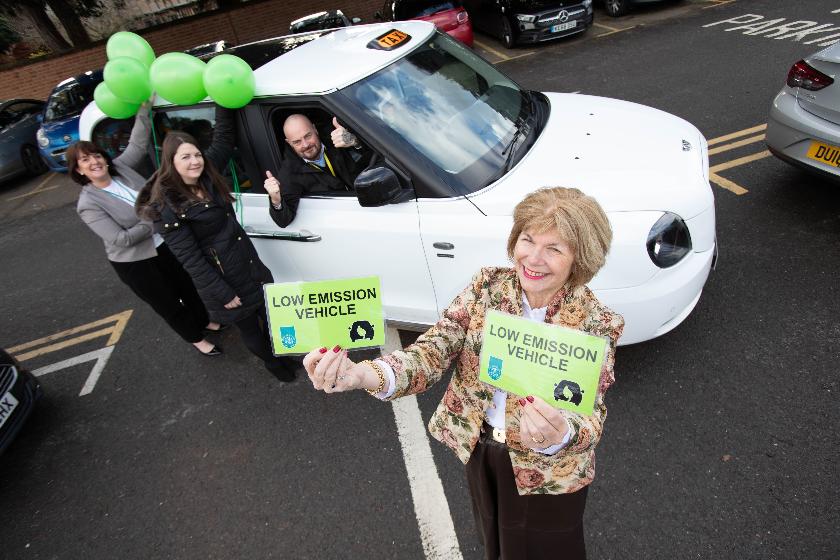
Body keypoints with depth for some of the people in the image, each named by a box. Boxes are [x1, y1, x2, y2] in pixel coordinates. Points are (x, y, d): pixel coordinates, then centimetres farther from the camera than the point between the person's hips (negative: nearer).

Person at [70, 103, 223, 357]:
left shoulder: (120, 167, -5)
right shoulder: (88, 204, -20)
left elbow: (138, 143, -4)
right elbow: (122, 239, -24)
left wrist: (144, 106, -15)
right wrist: (155, 222, -19)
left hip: (163, 244, 6)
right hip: (134, 262, -5)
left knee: (186, 286, 21)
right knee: (167, 302, 11)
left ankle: (203, 321, 47)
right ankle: (196, 338, 32)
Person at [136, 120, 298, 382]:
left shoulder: (207, 177, -1)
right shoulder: (166, 206, -20)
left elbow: (223, 141, 12)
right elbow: (190, 258, -19)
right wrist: (224, 294, -17)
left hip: (251, 265, 7)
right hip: (223, 279, -7)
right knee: (250, 328, 14)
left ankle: (280, 354, 46)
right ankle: (272, 362, 41)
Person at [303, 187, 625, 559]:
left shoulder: (597, 324, -23)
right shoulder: (487, 286, -16)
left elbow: (589, 419, -27)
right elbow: (433, 351, -24)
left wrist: (559, 436, -53)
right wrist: (360, 375, -44)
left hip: (546, 471, -2)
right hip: (479, 451, 3)